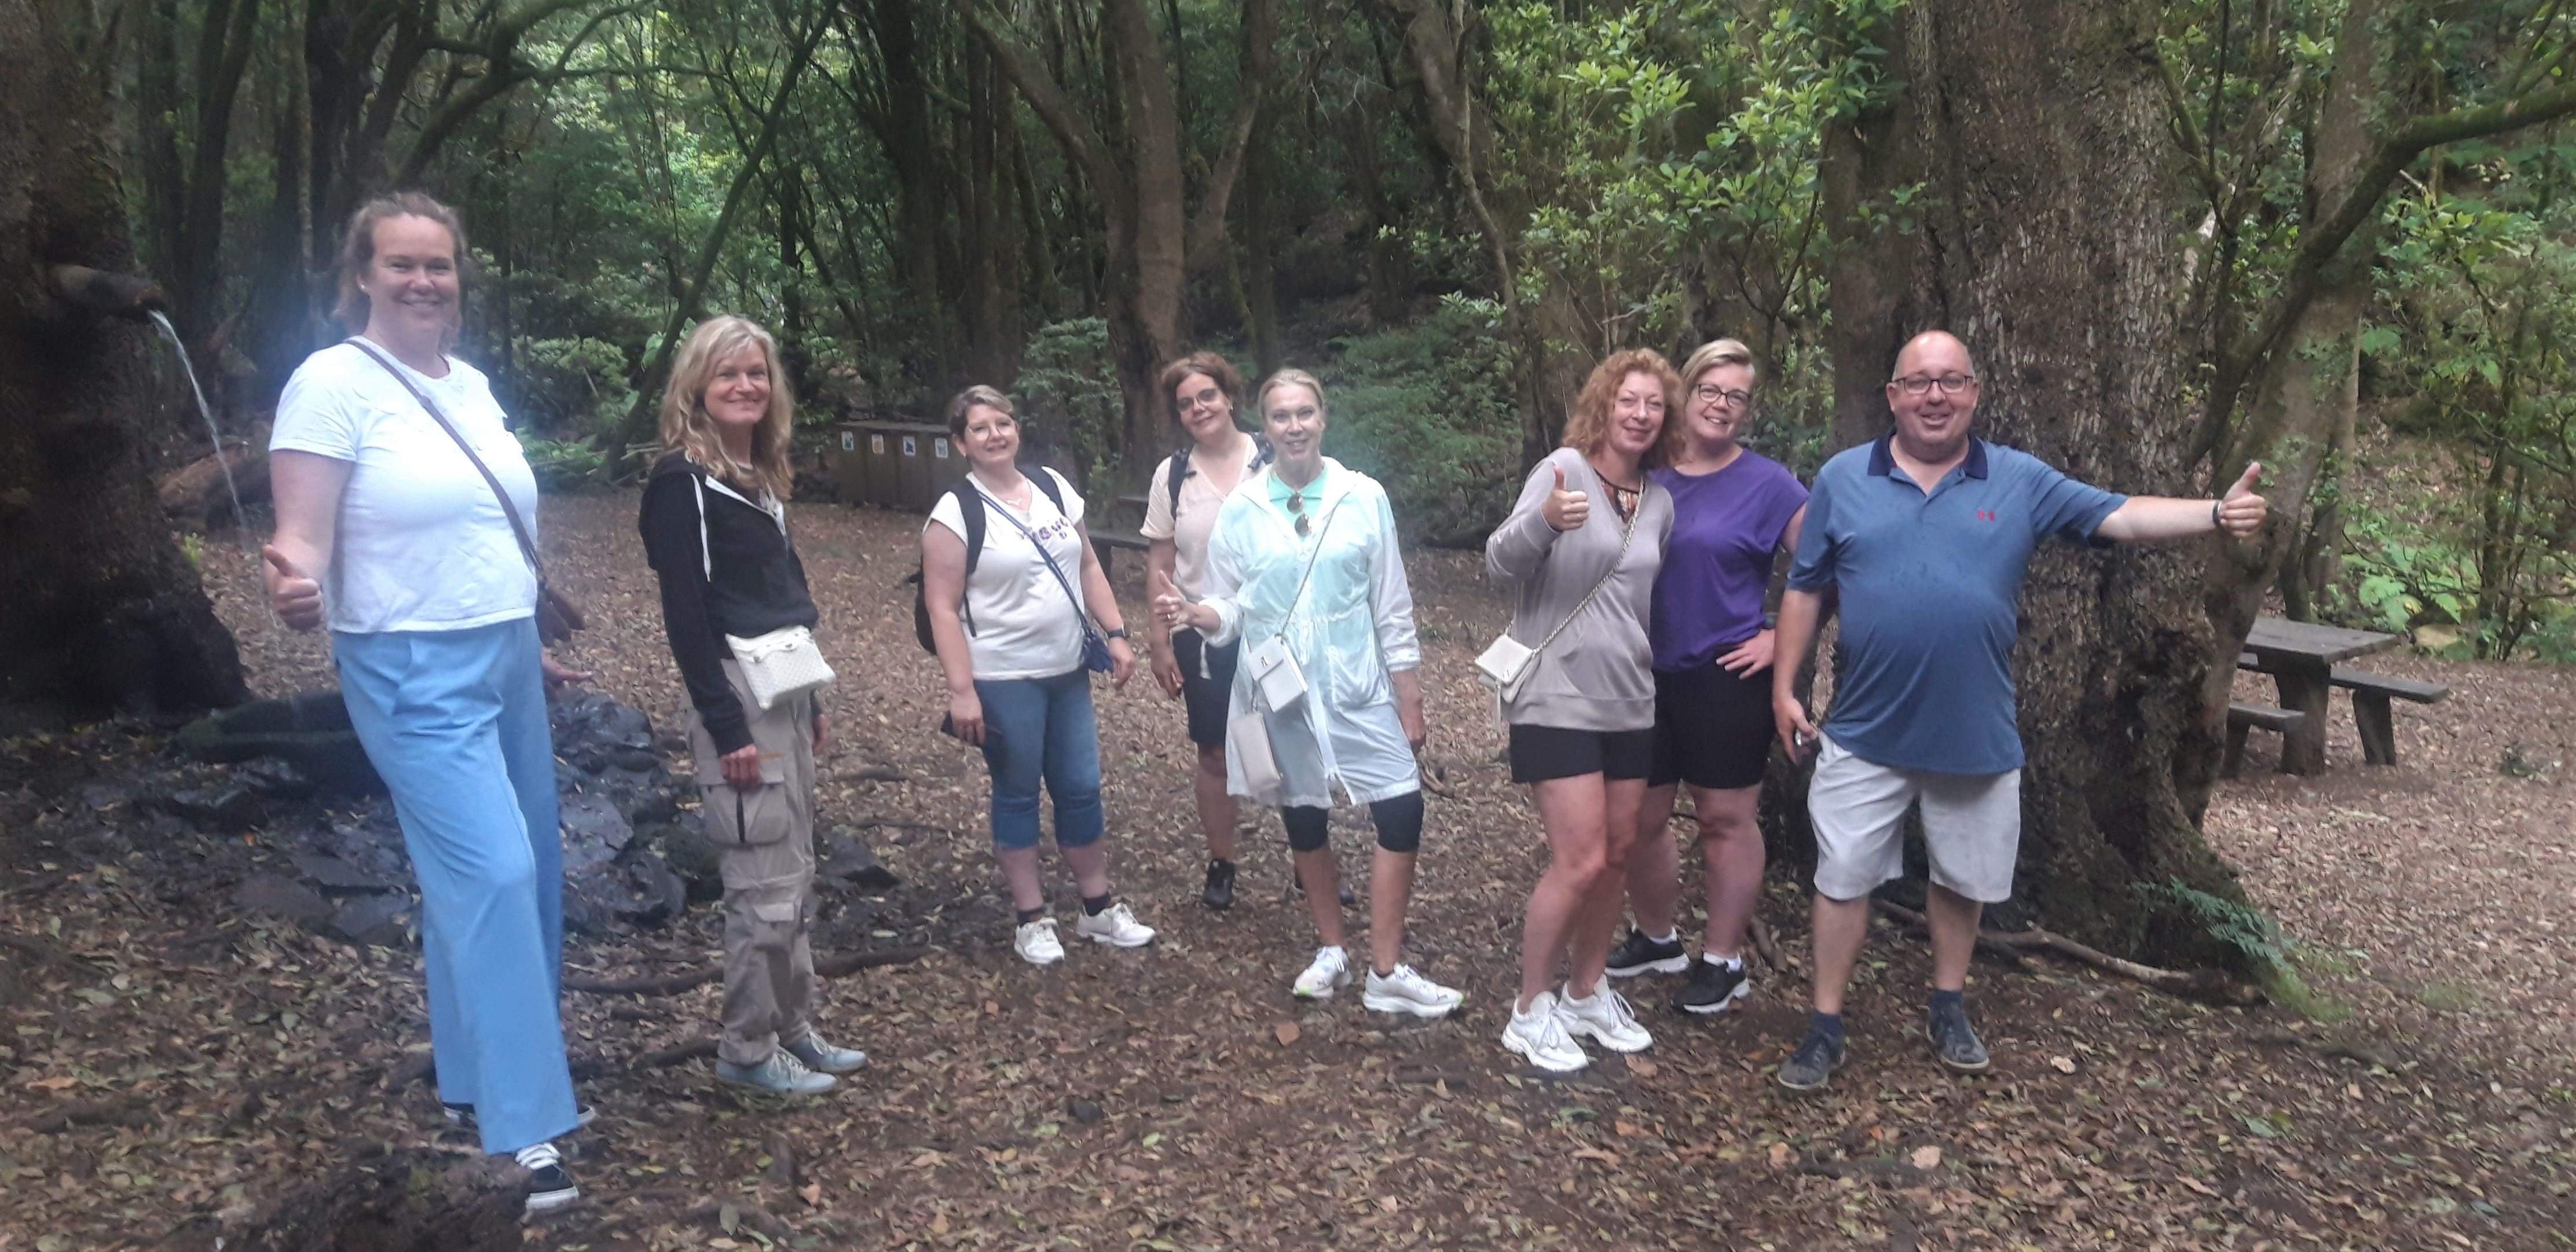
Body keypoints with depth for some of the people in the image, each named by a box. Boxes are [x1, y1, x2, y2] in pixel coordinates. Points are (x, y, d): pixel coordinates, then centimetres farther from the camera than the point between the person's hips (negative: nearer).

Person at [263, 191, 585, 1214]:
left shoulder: (472, 385, 10)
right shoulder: (333, 382, -12)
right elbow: (303, 541, -17)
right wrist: (296, 590, -40)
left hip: (503, 662, 8)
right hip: (415, 673, -8)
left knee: (512, 873, 13)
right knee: (492, 875, -13)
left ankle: (472, 1077, 30)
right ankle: (524, 1125, -5)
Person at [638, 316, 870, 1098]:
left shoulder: (759, 477, 14)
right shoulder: (682, 480, -10)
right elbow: (684, 614, -15)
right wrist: (726, 727, -19)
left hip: (786, 695, 9)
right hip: (737, 700, -9)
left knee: (796, 877, 14)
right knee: (764, 885, -4)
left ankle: (794, 1030, 25)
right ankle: (748, 1050, 11)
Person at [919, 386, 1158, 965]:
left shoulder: (1054, 489, 6)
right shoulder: (955, 512, -11)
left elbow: (1089, 567, 13)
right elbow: (942, 608, -13)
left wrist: (1115, 634, 5)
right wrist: (961, 691, -17)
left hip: (1069, 672, 5)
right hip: (1004, 682, -5)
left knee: (1081, 788, 10)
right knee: (1018, 795, 7)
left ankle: (1099, 909, 24)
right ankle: (1032, 918, 20)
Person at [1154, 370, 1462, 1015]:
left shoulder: (1364, 497, -3)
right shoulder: (1241, 509, -1)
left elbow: (1393, 608, 0)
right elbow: (1231, 610, 3)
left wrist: (1410, 701, 0)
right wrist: (1195, 614, -20)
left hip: (1359, 688, -1)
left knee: (1402, 815, -8)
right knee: (1304, 822, 12)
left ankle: (1386, 972, 5)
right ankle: (1332, 951, 32)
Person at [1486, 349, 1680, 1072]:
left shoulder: (1660, 502, 8)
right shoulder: (1564, 469, -10)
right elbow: (1499, 564, -21)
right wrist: (1545, 520, -38)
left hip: (1629, 703, 7)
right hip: (1557, 700, -6)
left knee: (1617, 857, 12)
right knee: (1580, 863, -9)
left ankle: (1586, 994, 30)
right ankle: (1530, 1012, 8)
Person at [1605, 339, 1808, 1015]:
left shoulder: (1767, 483, -5)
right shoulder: (1648, 475, 6)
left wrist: (1781, 638, -10)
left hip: (1726, 678, -4)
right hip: (1647, 674, 4)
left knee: (1726, 818, 5)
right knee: (1640, 817, 11)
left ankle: (1722, 960, 19)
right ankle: (1656, 938, 32)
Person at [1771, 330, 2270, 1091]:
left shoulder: (2021, 482, 0)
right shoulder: (1844, 479, -2)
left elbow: (2120, 516, -5)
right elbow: (1805, 590, 2)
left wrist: (2217, 513, -22)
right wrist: (1784, 686, -1)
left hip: (1977, 735, 2)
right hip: (1865, 734, -1)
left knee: (1962, 881, 17)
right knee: (1843, 880, 6)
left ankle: (1949, 1008, 38)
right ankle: (1826, 1027, 19)